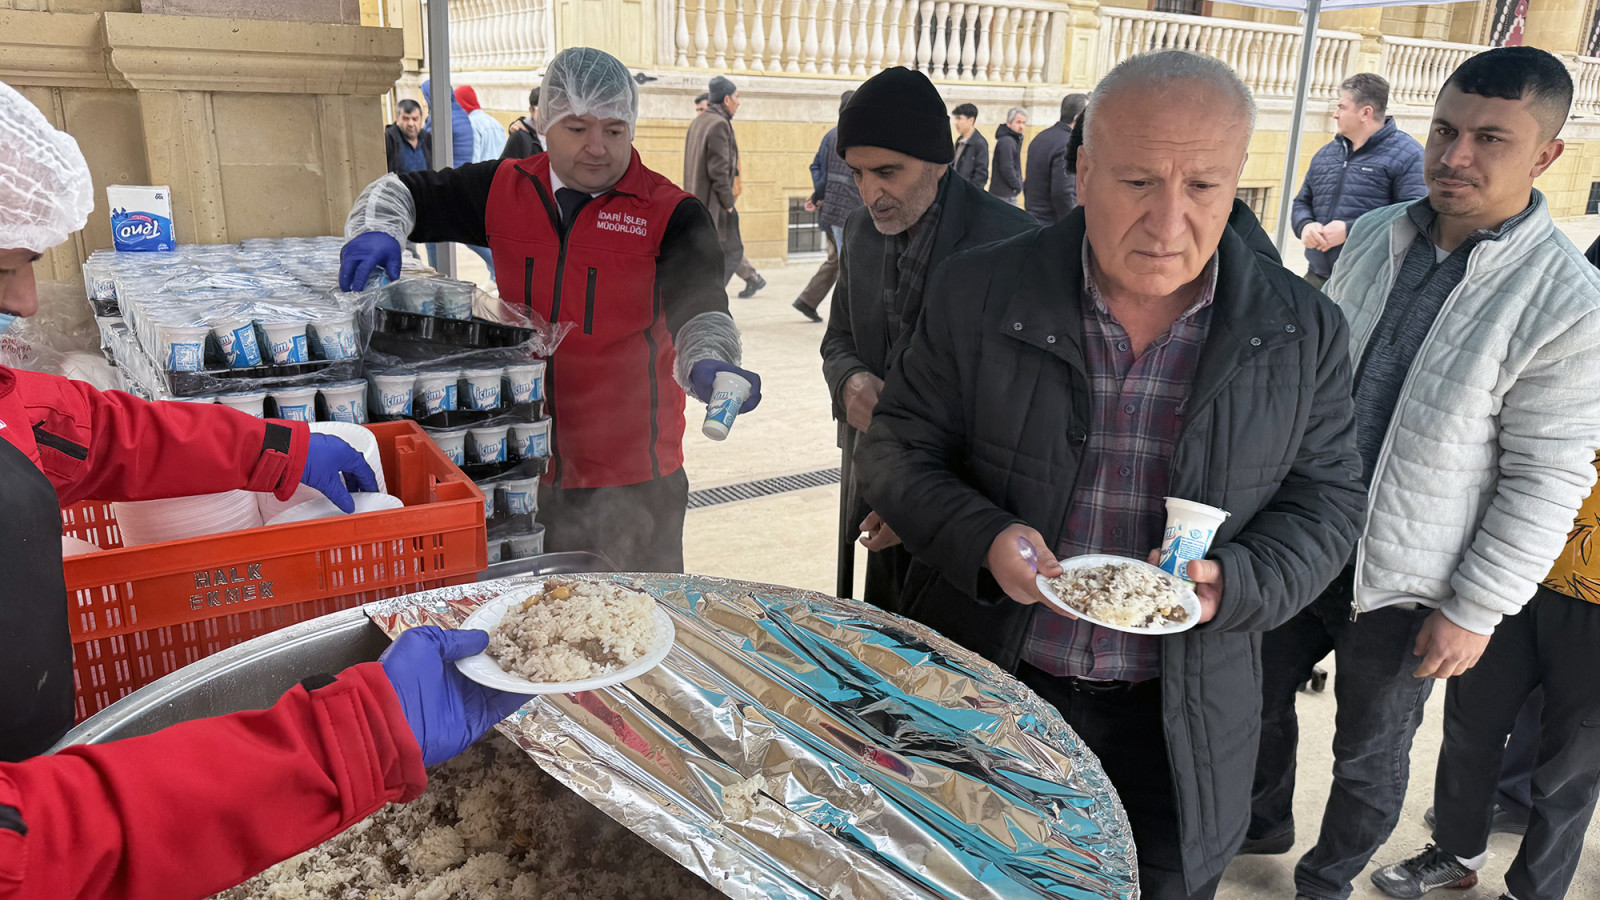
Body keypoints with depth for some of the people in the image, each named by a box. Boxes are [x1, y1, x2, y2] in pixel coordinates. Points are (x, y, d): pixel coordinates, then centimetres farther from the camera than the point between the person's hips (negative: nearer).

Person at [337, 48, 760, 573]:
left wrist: (707, 366, -37)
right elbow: (401, 194, 15)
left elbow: (700, 313, -14)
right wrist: (375, 231, -7)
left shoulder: (669, 214, -5)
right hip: (526, 463, 3)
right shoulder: (505, 191, 5)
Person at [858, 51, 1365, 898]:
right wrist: (980, 539, -22)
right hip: (980, 694, 0)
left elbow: (1324, 500, 3)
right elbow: (899, 450, -3)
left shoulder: (1305, 332, -5)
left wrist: (1233, 585, -17)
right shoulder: (977, 295, -9)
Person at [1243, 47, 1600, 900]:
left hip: (1403, 589, -5)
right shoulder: (1373, 235, -1)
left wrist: (1474, 612, -13)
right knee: (1257, 696, 22)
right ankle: (1264, 821, 49)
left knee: (1368, 756, 15)